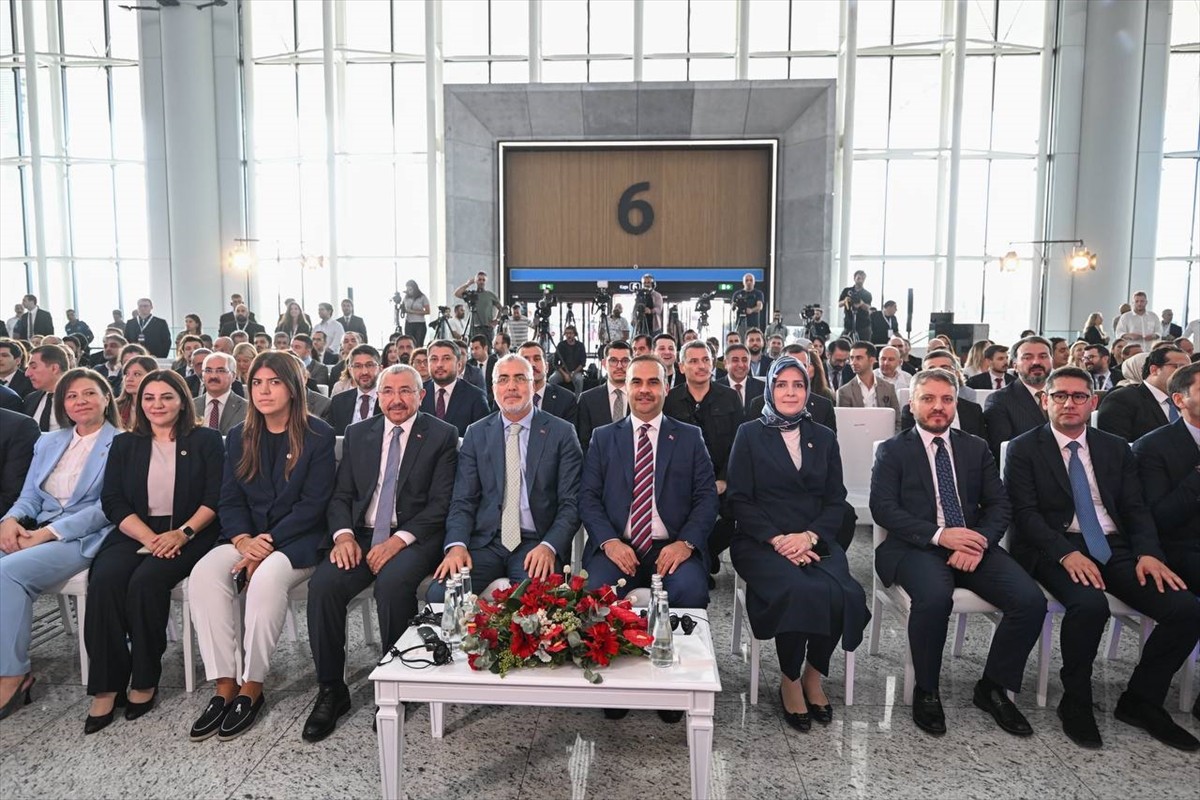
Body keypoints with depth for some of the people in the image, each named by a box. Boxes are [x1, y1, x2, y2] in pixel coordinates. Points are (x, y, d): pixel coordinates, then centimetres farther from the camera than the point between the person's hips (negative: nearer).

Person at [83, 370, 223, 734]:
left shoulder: (206, 441, 7)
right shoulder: (124, 445, 16)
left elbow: (215, 497, -2)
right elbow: (113, 501, 6)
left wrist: (182, 533, -18)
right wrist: (149, 537, -11)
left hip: (189, 534, -3)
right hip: (134, 533, 3)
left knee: (146, 580, -30)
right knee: (104, 579, -27)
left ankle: (145, 681, -14)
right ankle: (106, 686, -18)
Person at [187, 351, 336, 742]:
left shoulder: (318, 435, -4)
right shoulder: (239, 437, 12)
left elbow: (312, 504, -9)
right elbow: (229, 501, 7)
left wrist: (267, 542, -17)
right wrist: (244, 539, -13)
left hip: (298, 539, -4)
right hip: (247, 537, 5)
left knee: (267, 577, -34)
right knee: (204, 574, -24)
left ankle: (252, 687, -19)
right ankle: (224, 686, -20)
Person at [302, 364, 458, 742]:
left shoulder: (442, 436, 0)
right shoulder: (358, 434, 14)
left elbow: (441, 503, -7)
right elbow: (341, 495, 11)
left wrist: (400, 539, -19)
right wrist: (343, 534, -10)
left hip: (413, 538, -4)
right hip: (361, 535, 4)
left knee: (393, 583, -33)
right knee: (323, 583, -23)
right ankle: (331, 689, -6)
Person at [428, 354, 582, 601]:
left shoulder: (562, 433, 4)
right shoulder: (476, 434, 11)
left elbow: (571, 503, 0)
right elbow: (463, 500, 6)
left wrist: (549, 547, -16)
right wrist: (457, 545, -12)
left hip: (536, 543, -2)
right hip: (485, 541, 3)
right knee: (440, 592, -23)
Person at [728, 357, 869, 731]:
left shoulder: (824, 437, 16)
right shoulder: (750, 434, 6)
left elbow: (836, 500, 10)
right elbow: (739, 499, -1)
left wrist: (809, 536, -9)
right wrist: (777, 539, -14)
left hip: (815, 541, 3)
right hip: (761, 543, -3)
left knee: (842, 593, -28)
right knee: (798, 590, -32)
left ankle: (814, 676, -3)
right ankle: (790, 682, -7)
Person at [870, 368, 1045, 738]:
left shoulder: (976, 448, 17)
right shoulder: (892, 451, 5)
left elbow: (1000, 505, 10)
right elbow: (883, 508, -6)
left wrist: (980, 542, -11)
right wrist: (938, 535, -19)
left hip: (973, 545, 4)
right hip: (917, 547, -4)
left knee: (1031, 600, -20)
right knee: (935, 596, -35)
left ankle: (993, 687, 3)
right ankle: (926, 691, -10)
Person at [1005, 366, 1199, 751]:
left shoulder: (1116, 449, 16)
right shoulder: (1024, 449, 2)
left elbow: (1136, 509, 11)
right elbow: (1025, 513, -7)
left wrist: (1148, 553, -9)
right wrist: (1067, 553, -21)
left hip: (1116, 548, 5)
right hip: (1056, 549, -5)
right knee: (1090, 604, -34)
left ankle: (1140, 700, 6)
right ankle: (1076, 704, -8)